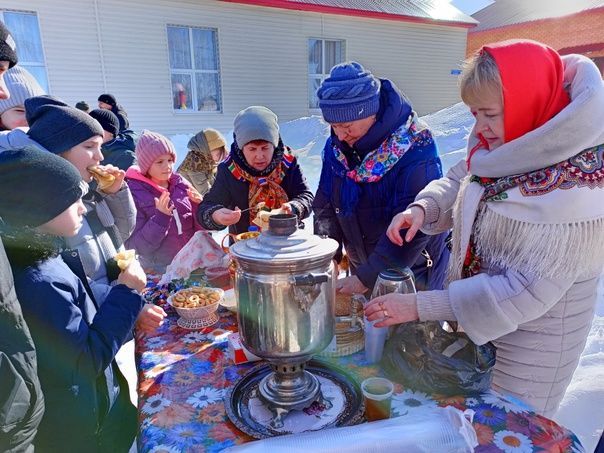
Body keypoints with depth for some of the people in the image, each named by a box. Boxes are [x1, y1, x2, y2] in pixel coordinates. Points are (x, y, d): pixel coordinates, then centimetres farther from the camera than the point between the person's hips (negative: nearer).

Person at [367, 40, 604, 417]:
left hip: (529, 345, -6)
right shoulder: (498, 148, -10)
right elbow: (459, 183, 6)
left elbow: (526, 292, -30)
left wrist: (419, 307, -30)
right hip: (473, 316, 6)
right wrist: (422, 208, -17)